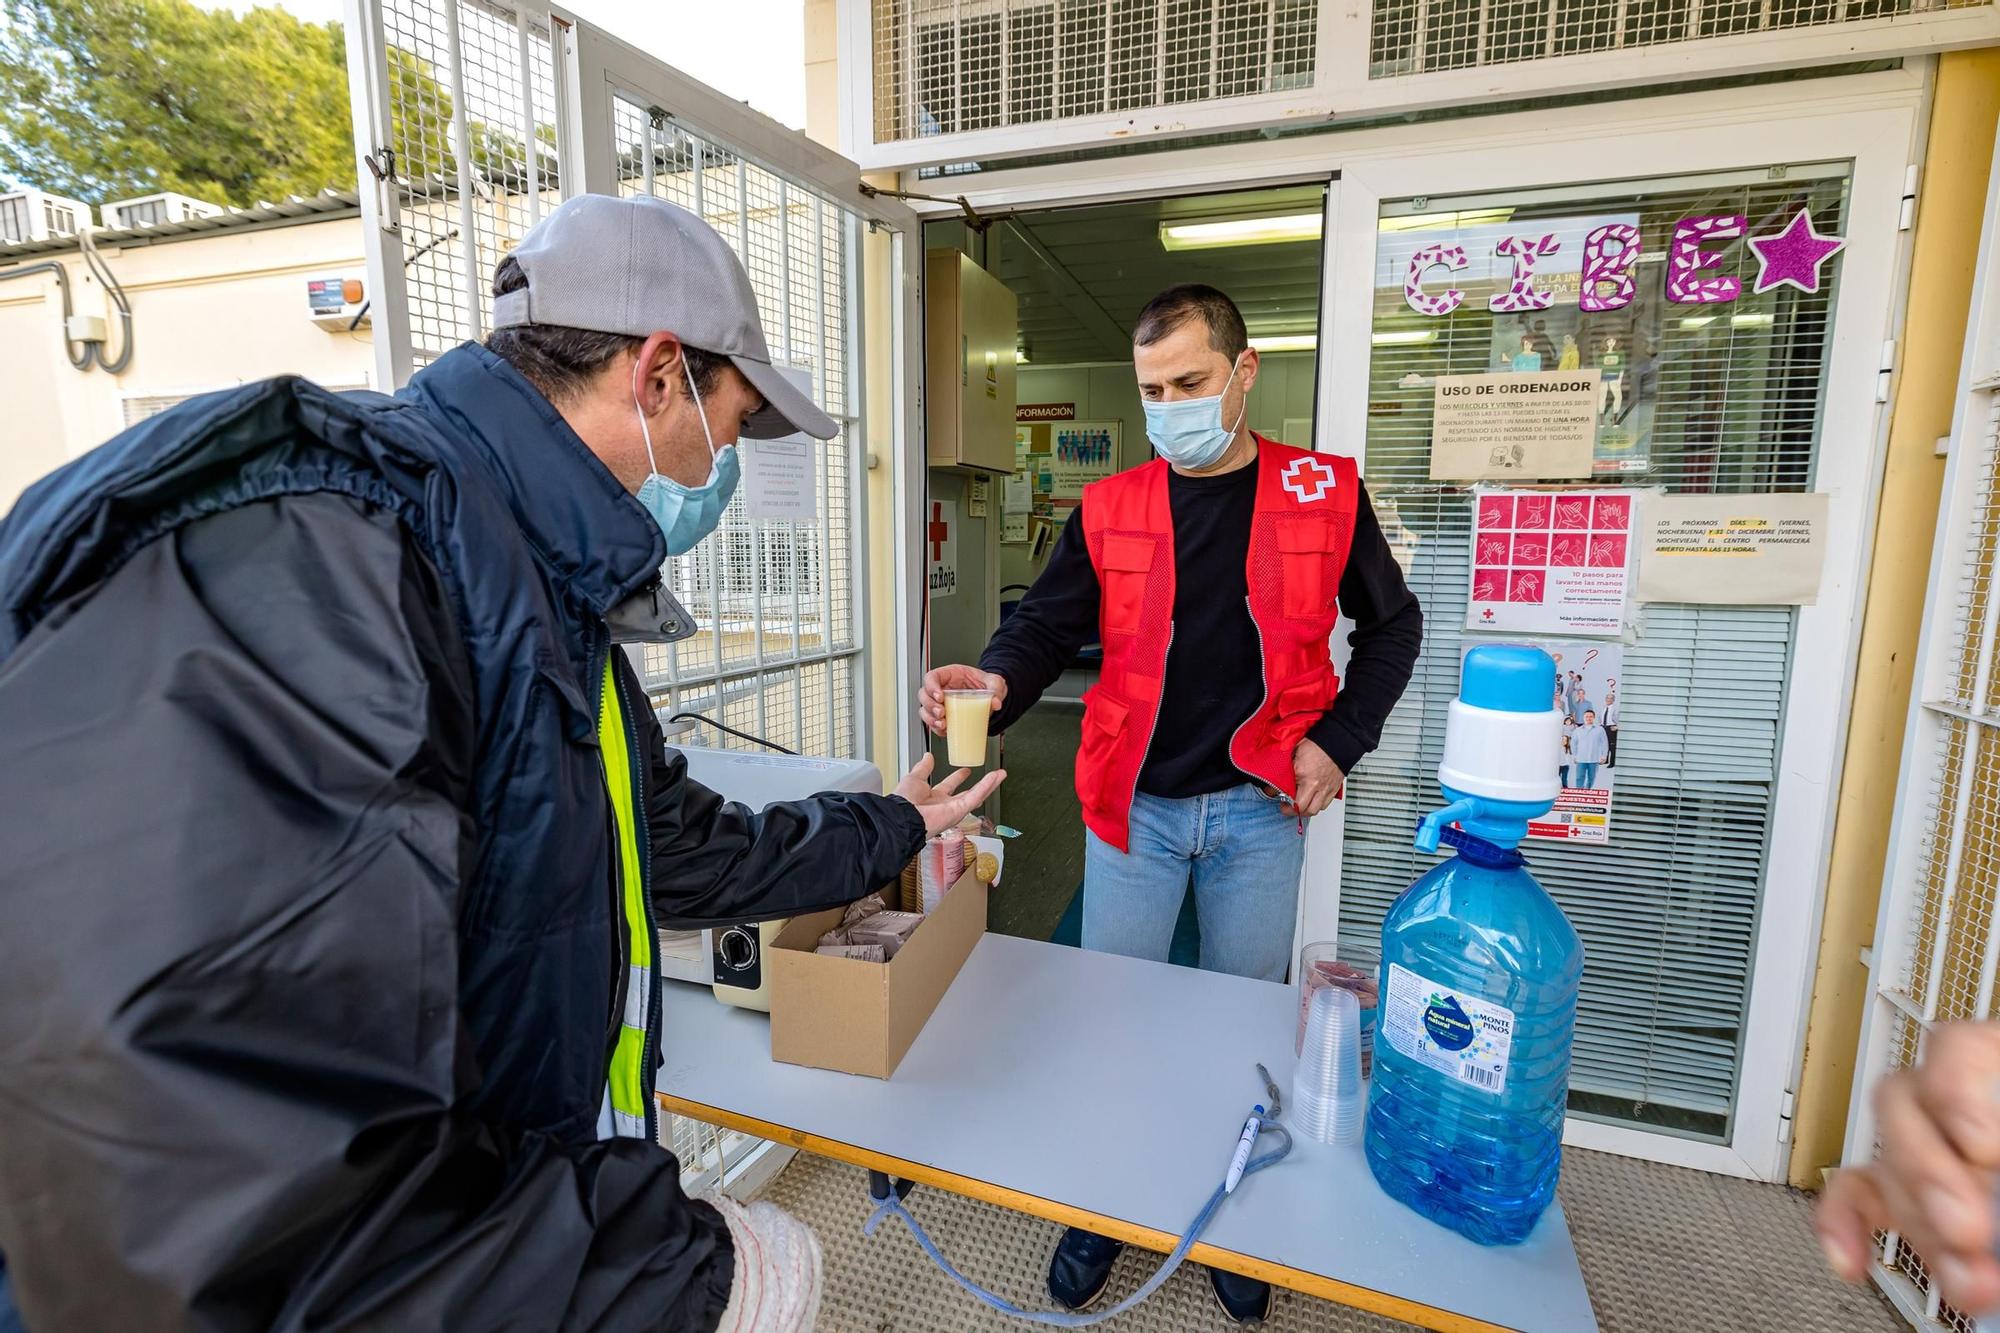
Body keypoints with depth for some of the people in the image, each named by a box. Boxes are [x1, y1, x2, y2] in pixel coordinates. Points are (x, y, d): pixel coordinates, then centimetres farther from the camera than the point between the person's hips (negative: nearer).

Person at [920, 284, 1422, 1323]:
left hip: (1258, 810, 0)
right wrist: (997, 682, -26)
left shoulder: (1324, 494, 0)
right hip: (1134, 807, 1)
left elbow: (1391, 625, 8)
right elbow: (1048, 623, -4)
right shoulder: (1108, 508, 0)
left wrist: (1337, 742, -3)